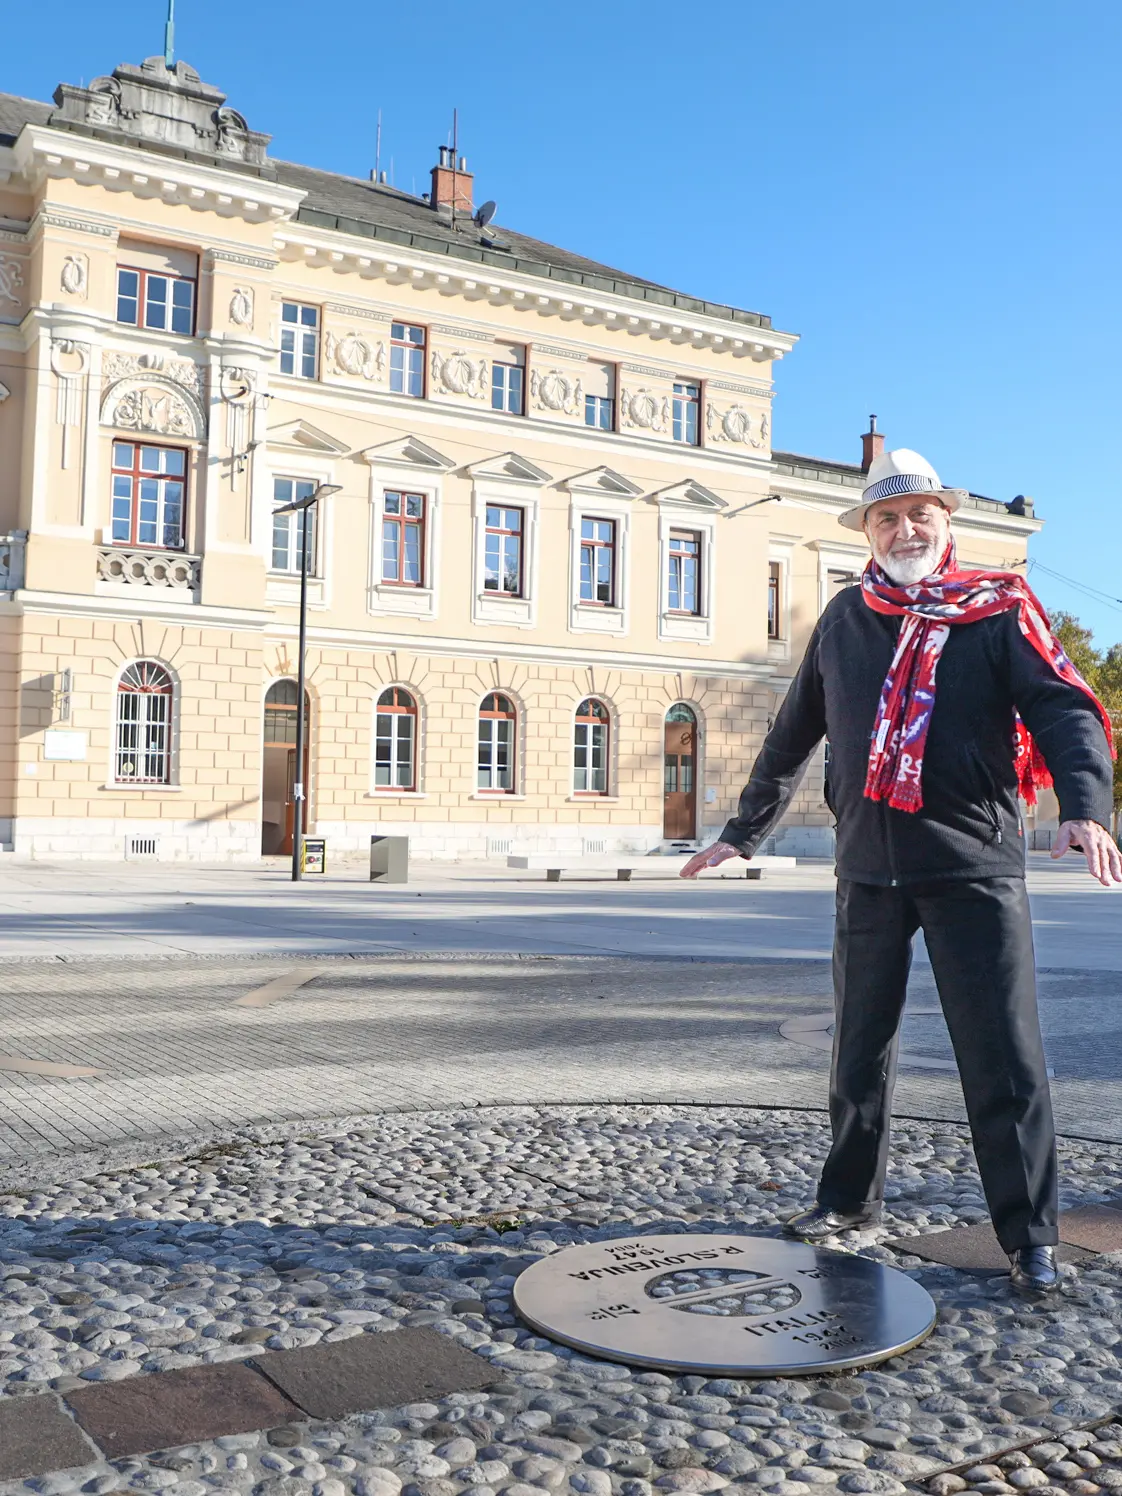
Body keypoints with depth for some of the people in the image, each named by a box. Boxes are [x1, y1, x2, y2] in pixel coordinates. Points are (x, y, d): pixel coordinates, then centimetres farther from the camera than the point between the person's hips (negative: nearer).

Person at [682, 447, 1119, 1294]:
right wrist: (743, 833, 23)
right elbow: (794, 738, 20)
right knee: (861, 1048, 14)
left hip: (975, 867, -3)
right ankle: (851, 1197, 30)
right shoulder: (846, 620, 12)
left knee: (1003, 1058, -1)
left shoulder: (999, 610, 2)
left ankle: (1030, 1236, 11)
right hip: (870, 868, 4)